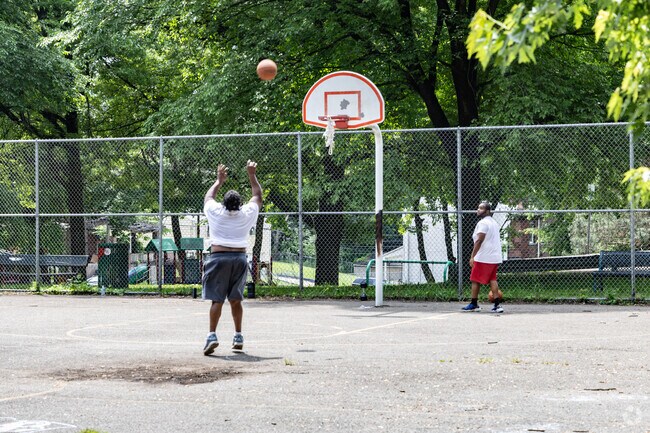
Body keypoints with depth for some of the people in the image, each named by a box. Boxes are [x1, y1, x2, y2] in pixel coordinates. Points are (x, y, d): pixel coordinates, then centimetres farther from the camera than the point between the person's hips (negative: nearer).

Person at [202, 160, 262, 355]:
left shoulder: (215, 212, 1)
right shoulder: (247, 214, 4)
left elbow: (208, 197, 23)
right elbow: (258, 196, 21)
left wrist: (219, 181, 36)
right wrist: (252, 175, 29)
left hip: (218, 257, -2)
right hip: (239, 258, 2)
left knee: (217, 300, -5)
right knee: (235, 300, 12)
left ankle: (212, 335, -18)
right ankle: (238, 336, 14)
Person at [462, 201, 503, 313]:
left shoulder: (483, 223, -14)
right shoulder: (494, 222, 16)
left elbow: (479, 241, -20)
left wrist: (472, 256, -20)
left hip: (483, 257, -9)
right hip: (495, 257, 9)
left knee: (475, 280, 2)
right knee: (492, 280, 8)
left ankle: (474, 304, 7)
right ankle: (497, 304, -1)